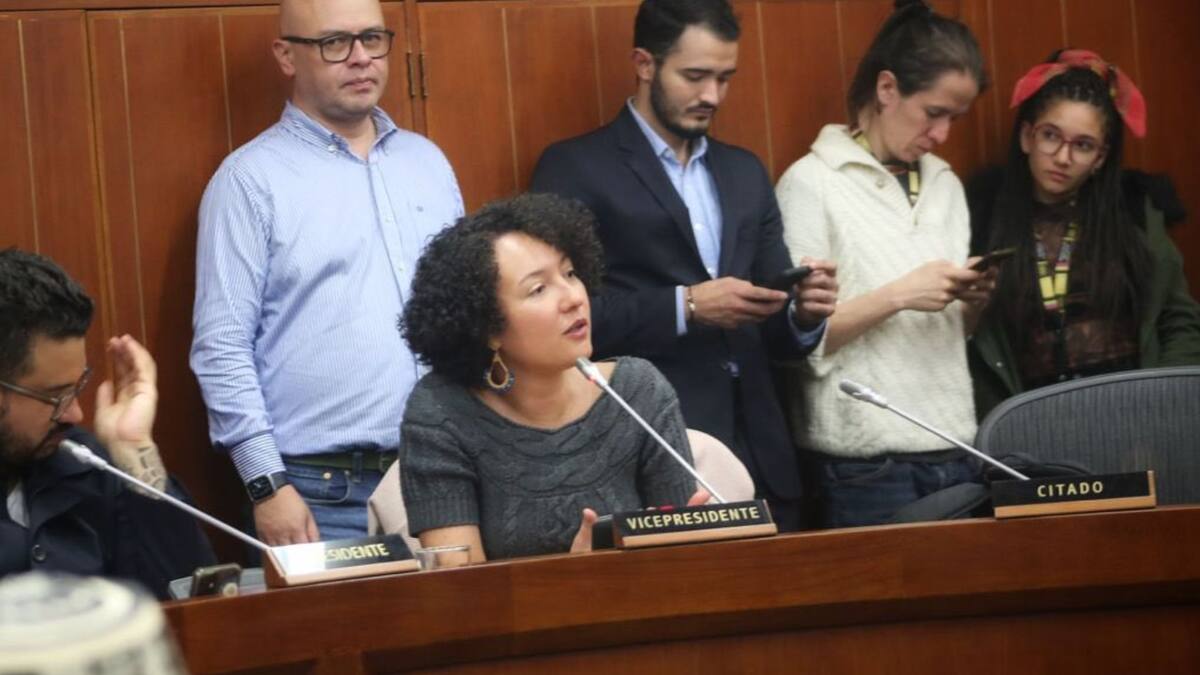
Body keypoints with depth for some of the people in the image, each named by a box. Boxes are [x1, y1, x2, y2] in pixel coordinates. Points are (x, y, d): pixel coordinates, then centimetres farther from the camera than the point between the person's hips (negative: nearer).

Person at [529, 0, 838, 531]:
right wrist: (686, 306, -16)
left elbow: (773, 328, 16)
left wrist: (803, 312, -6)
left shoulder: (745, 172, 17)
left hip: (757, 456, 5)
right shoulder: (574, 169, -1)